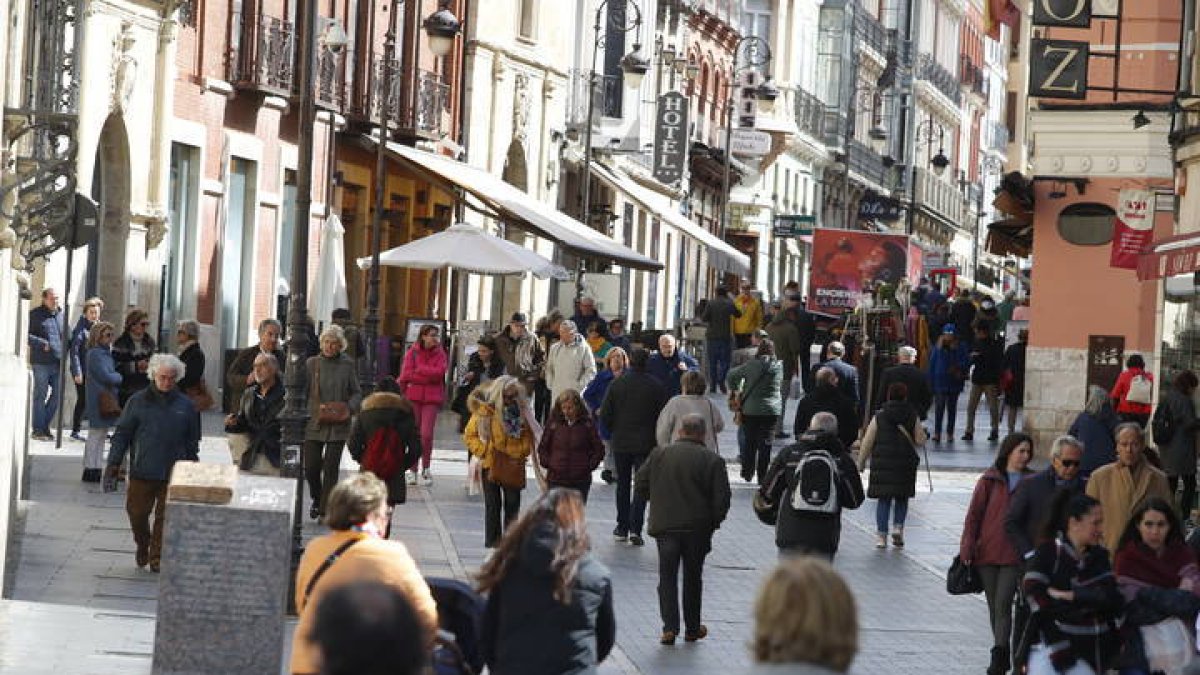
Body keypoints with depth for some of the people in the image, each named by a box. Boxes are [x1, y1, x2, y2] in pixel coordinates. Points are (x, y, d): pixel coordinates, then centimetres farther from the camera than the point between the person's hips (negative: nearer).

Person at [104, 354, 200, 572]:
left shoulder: (185, 406, 5)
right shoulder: (138, 402, 1)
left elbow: (193, 441, 12)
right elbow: (122, 434, 4)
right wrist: (114, 461, -3)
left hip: (173, 473, 0)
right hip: (142, 471, 0)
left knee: (165, 517, 2)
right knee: (137, 513, 5)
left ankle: (157, 558, 12)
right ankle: (142, 545, 31)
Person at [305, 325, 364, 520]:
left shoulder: (347, 365, 3)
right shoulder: (312, 363, 3)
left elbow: (357, 393, 8)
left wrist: (350, 408, -11)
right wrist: (316, 407, -8)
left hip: (338, 425, -1)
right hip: (314, 423, 1)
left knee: (331, 467, -4)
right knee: (311, 466, 0)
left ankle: (325, 510, 3)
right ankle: (317, 499, 28)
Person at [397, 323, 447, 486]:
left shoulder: (440, 354, 6)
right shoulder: (412, 352, 4)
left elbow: (440, 372, -10)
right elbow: (406, 374, -7)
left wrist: (419, 370, -8)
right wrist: (429, 375, -9)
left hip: (431, 399, 0)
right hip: (413, 397, 0)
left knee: (426, 434, -8)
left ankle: (426, 469, 7)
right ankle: (413, 470, 10)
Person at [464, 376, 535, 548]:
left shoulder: (522, 411, 2)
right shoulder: (484, 411, -7)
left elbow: (527, 437, 10)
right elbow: (469, 435, -1)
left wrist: (520, 453, -6)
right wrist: (485, 450, -11)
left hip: (514, 467, 2)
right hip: (491, 466, -2)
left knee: (513, 504, 7)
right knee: (493, 504, 4)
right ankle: (492, 542, 12)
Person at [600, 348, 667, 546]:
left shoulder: (616, 384, -5)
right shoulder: (656, 387, -10)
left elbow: (604, 415, -5)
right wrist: (655, 435, 10)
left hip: (621, 442, 2)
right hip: (646, 443, -2)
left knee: (622, 485, 15)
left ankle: (622, 527, 19)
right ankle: (635, 528, -8)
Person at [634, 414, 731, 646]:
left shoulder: (658, 454, 1)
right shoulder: (712, 461, -5)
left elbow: (640, 487, 3)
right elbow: (722, 498, -8)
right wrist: (713, 522, 7)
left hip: (664, 525, 0)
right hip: (697, 529, 0)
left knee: (667, 577, 6)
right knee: (693, 577, 14)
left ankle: (670, 627, -6)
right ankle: (692, 628, 21)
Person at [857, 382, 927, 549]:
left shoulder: (879, 417, -1)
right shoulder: (912, 417, -1)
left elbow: (867, 442, -1)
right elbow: (920, 441, -1)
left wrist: (861, 462, 8)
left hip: (882, 462, 0)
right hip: (905, 463, 0)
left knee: (884, 499, 5)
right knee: (902, 498, 16)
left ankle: (881, 535, 1)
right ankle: (898, 526, -2)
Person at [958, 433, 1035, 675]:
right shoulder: (989, 480, 4)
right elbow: (974, 514, 4)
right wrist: (967, 548, -3)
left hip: (1014, 556, -2)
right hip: (987, 553, 2)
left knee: (1003, 604, -13)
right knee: (994, 607, 9)